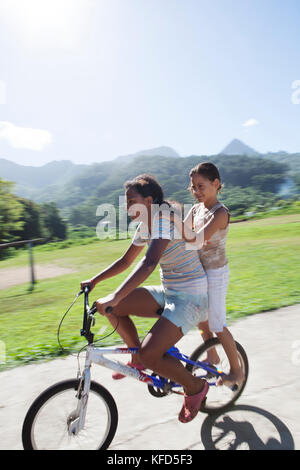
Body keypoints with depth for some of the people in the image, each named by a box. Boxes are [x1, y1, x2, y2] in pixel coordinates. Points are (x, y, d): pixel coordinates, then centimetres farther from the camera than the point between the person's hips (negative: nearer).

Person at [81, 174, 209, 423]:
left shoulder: (164, 216, -20)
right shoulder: (144, 226, 7)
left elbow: (149, 263, -34)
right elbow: (126, 261, 18)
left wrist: (116, 298, -40)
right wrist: (94, 280, 12)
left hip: (191, 297, -8)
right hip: (169, 292, 9)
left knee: (150, 354, -22)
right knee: (108, 307, -2)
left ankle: (195, 387, 9)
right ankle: (138, 359, 19)